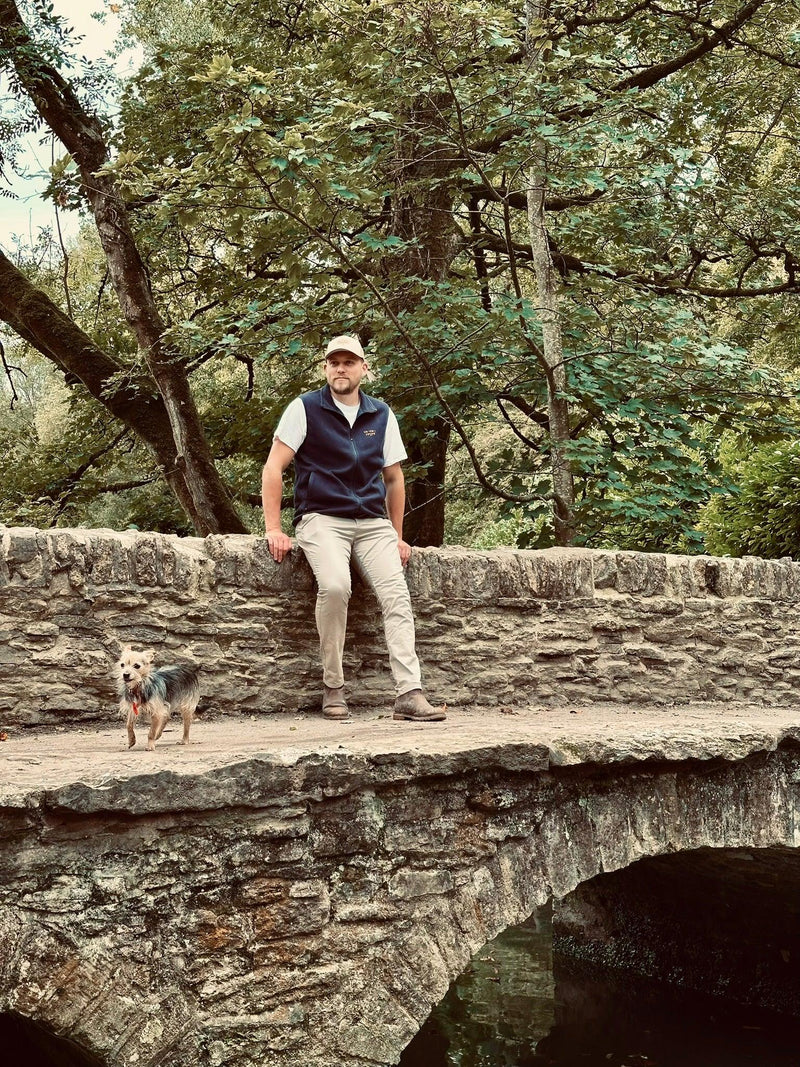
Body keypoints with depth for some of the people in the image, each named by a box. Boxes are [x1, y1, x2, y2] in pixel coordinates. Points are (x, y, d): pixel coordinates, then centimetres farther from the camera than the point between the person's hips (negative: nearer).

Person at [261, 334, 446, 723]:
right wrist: (273, 528, -10)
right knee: (335, 586, -31)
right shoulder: (305, 408, 2)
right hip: (322, 518, -4)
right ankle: (333, 688, -16)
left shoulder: (382, 415, 13)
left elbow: (394, 479, 20)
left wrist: (397, 537, 15)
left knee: (396, 594, -18)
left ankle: (409, 694, -22)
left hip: (373, 521, 4)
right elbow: (273, 467, -1)